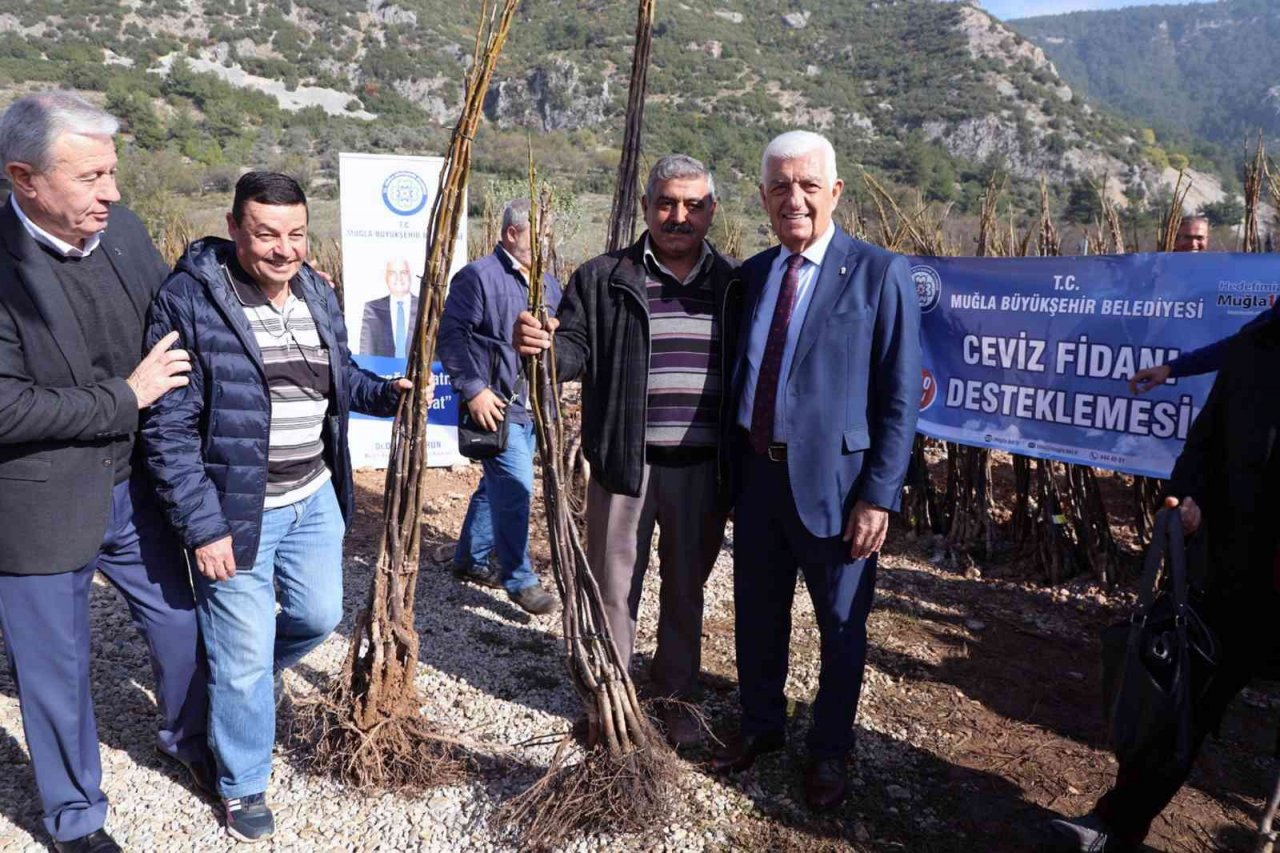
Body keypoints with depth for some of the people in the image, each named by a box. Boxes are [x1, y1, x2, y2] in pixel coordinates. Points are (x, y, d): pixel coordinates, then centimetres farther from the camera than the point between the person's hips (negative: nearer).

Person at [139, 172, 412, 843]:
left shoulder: (318, 297, 4)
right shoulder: (190, 299, -17)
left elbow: (340, 378, 18)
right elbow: (169, 427, -17)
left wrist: (387, 393, -3)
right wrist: (202, 525, -18)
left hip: (314, 498, 6)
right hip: (235, 510, -6)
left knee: (320, 616, 18)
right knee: (242, 658, 5)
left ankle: (244, 673, 49)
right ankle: (243, 786, 29)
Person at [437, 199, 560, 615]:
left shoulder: (547, 282, 14)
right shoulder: (478, 276, -11)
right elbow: (450, 335, -15)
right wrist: (474, 389, -19)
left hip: (533, 407, 8)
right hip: (495, 405, -8)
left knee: (498, 485, 17)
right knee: (516, 487, -9)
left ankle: (470, 559, 33)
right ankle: (519, 578, 5)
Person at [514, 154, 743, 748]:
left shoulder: (733, 285, 6)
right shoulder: (603, 278, 2)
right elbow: (578, 352, -4)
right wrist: (544, 346, -28)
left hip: (701, 469, 2)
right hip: (624, 463, -1)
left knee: (686, 586, 15)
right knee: (613, 584, 9)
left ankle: (676, 695, 33)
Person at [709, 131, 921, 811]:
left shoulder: (879, 274, -8)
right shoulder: (750, 274, 7)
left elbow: (900, 398, -10)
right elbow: (739, 378, 11)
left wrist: (878, 496, -14)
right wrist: (731, 471, 8)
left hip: (833, 482, -4)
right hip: (757, 475, 5)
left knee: (841, 628, 12)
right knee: (757, 616, 18)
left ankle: (829, 751, 34)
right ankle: (760, 725, 41)